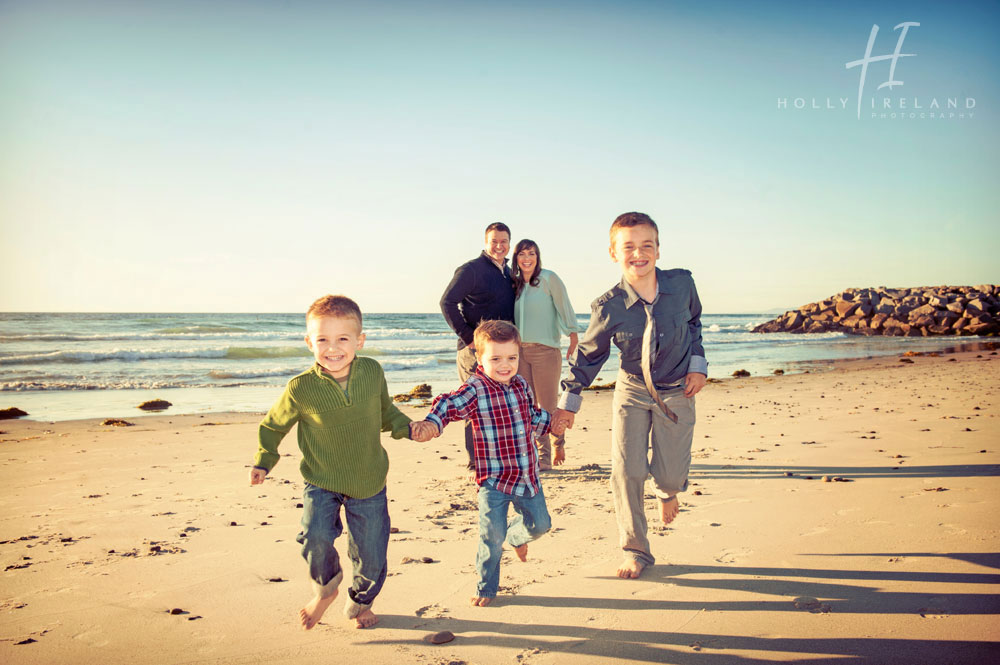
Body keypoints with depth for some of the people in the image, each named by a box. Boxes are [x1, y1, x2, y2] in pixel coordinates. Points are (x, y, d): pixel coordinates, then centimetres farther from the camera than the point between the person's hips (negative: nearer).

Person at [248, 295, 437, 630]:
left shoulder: (372, 372, -9)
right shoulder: (301, 388, -16)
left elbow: (385, 412, 11)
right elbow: (272, 425, 3)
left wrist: (408, 428, -5)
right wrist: (263, 462, -5)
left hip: (369, 483, 2)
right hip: (321, 483, -2)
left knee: (371, 556, 8)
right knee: (316, 535, -25)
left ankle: (360, 603, 40)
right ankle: (325, 587, 9)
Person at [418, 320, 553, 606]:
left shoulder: (520, 384, 4)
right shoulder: (475, 390, -16)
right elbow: (450, 404, -35)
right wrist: (433, 422, -53)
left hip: (527, 474, 6)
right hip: (493, 478, -6)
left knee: (540, 523, 16)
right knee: (492, 535, -6)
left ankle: (516, 536, 52)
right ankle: (486, 588, 17)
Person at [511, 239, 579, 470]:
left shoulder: (549, 279, -3)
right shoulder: (515, 284, 14)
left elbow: (564, 307, -4)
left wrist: (573, 335, -9)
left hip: (545, 350, -5)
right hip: (520, 351, 6)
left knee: (549, 404, -2)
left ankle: (558, 445, 21)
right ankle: (542, 456, 12)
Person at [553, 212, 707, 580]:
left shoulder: (682, 284, -13)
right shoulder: (608, 307, -17)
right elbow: (588, 354, -3)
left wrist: (698, 364, 1)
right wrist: (569, 400, -2)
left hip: (677, 392, 1)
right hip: (632, 390, 0)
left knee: (671, 474, 1)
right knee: (626, 471, -6)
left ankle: (667, 490, 44)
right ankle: (636, 551, 13)